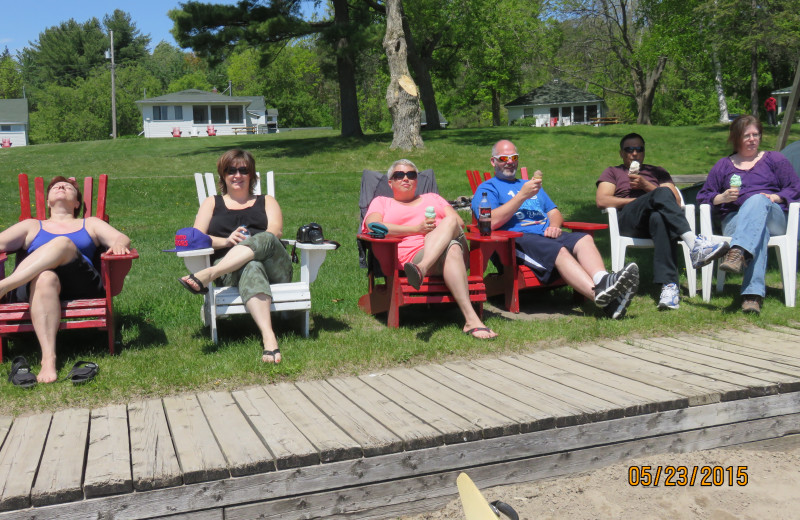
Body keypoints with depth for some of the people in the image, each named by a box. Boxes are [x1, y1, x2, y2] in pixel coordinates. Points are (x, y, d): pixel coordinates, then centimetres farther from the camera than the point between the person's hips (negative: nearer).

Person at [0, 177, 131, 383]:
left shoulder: (90, 224, 31)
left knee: (62, 244, -29)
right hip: (34, 285, 0)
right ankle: (48, 359, -52)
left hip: (82, 287, 0)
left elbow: (122, 238, 14)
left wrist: (119, 244, -12)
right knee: (45, 278, -38)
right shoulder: (31, 226, 34)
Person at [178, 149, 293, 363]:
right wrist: (226, 241, -10)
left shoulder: (267, 201, 28)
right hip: (228, 270, -1)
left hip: (274, 266, 1)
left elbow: (275, 232, 6)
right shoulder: (212, 203, 29)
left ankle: (207, 274, -51)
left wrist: (249, 243, -17)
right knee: (251, 268, -41)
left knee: (265, 240, -36)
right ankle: (268, 338, -62)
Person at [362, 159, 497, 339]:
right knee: (452, 249, -37)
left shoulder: (432, 198, 35)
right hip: (414, 255, -3)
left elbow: (459, 222, 20)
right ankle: (471, 320, -52)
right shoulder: (381, 202, 26)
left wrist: (441, 229, -3)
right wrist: (418, 229, -6)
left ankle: (421, 270, -55)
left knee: (449, 221, -31)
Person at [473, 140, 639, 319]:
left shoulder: (531, 185, 36)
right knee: (559, 251, -34)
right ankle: (598, 293, -56)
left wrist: (554, 225, 3)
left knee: (584, 239, -25)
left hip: (547, 235, 6)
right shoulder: (486, 188, 15)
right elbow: (491, 222, -5)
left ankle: (603, 280, -52)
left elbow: (555, 213, 29)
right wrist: (522, 195, -5)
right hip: (516, 239, -6)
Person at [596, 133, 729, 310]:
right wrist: (638, 201, 2)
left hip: (658, 216, 2)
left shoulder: (657, 172, 35)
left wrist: (646, 186, 3)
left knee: (659, 218, -41)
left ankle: (669, 285, -54)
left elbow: (676, 200, 16)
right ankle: (694, 243, -52)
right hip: (627, 221, -2)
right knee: (662, 193, -33)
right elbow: (602, 201, 9)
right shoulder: (613, 172, 30)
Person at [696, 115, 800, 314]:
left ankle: (738, 253, -65)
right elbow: (703, 196, 19)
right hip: (734, 220, 0)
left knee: (758, 201, -38)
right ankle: (754, 293, -61)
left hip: (774, 218, 0)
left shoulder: (774, 159, 23)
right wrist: (722, 198, -3)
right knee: (759, 231, -39)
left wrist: (775, 197, -7)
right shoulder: (723, 165, 25)